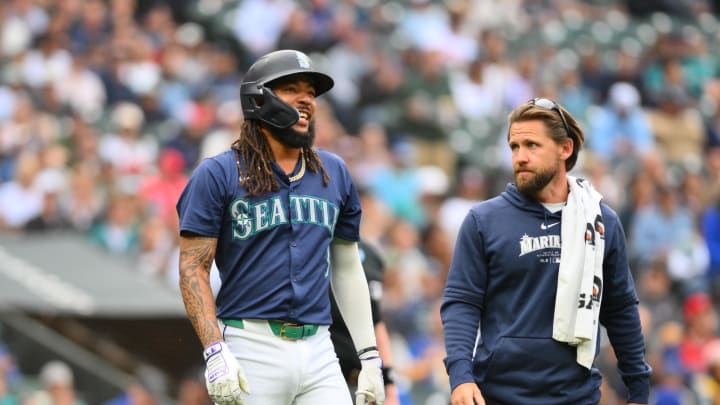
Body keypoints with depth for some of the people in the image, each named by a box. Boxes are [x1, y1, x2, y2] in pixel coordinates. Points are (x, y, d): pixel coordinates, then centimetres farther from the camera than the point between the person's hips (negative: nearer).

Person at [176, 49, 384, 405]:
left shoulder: (335, 173, 14)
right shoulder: (218, 174, 0)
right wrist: (215, 351, -16)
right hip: (251, 348, -4)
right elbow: (193, 269, -4)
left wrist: (370, 356, 12)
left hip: (318, 350, 4)